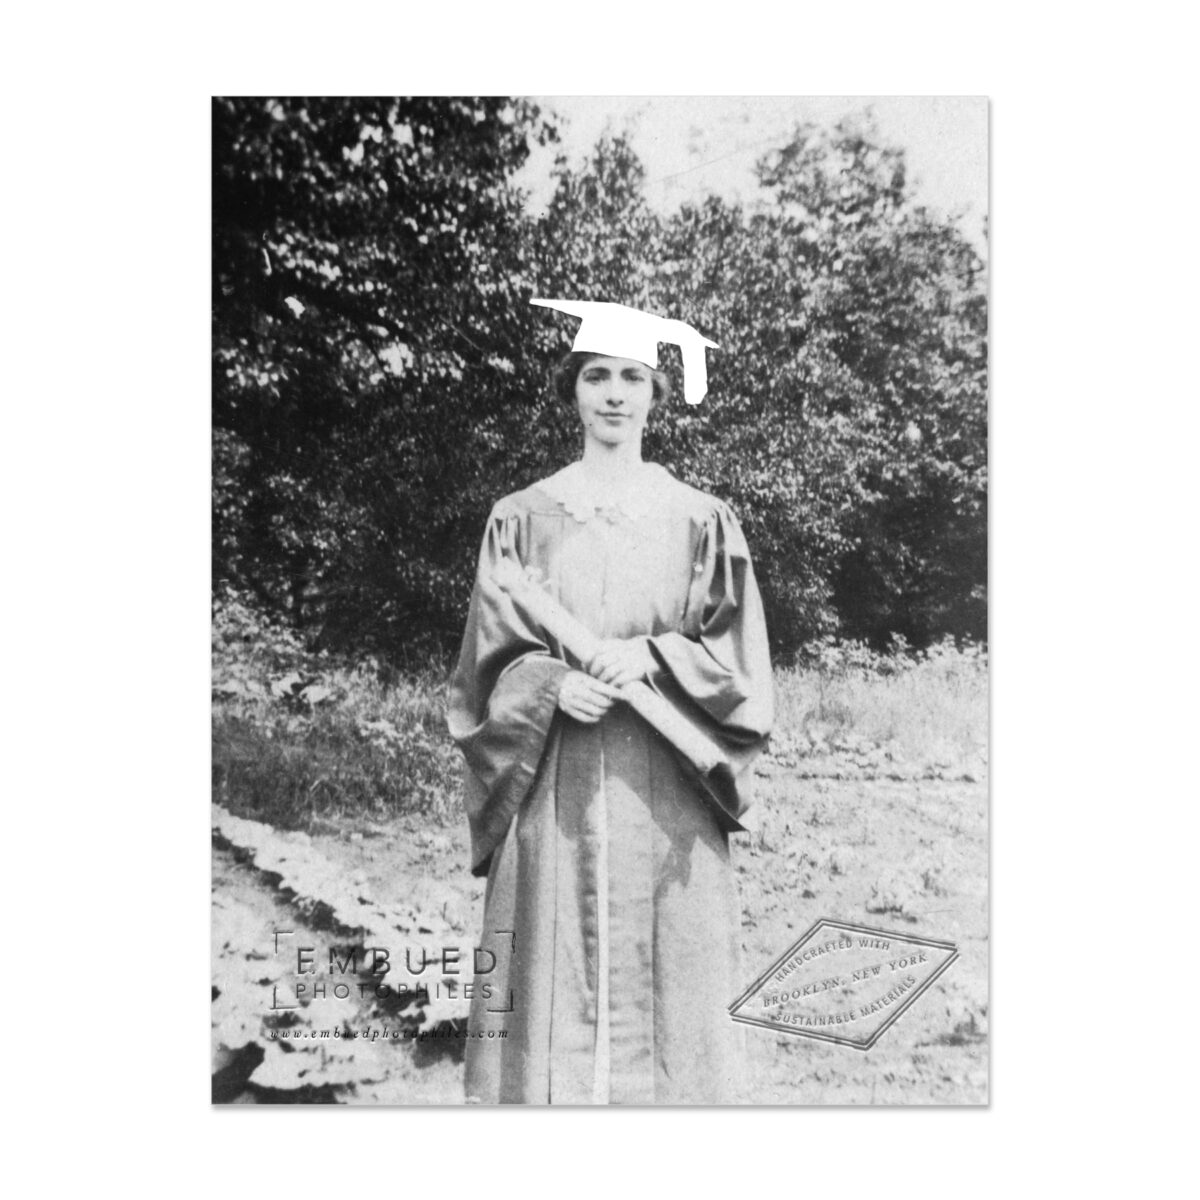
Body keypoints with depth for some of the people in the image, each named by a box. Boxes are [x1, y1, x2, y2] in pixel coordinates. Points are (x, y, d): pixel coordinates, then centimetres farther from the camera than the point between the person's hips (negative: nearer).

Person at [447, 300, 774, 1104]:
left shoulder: (700, 521, 4)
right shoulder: (523, 519, 5)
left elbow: (739, 659, 2)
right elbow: (492, 662, 4)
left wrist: (653, 657, -15)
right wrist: (553, 683, -15)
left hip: (665, 791, 0)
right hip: (556, 790, 0)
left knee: (668, 978, 4)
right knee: (556, 975, 3)